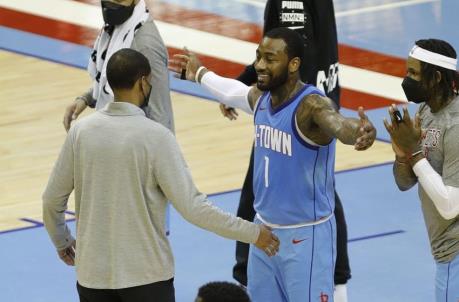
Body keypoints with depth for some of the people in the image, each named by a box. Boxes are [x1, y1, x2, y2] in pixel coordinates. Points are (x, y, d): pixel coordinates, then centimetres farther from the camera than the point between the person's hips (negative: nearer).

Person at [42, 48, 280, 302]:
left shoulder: (81, 131, -2)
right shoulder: (155, 137, -14)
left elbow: (52, 199, 5)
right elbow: (191, 206, -15)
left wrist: (62, 242, 25)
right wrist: (253, 233, -6)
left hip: (93, 272, 4)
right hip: (146, 274, -4)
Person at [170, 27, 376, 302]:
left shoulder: (312, 105, -23)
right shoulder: (261, 97, 1)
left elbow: (338, 124, -46)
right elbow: (234, 92, 25)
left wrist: (359, 131, -69)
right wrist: (200, 73, 42)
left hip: (305, 236, -8)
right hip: (264, 229, 8)